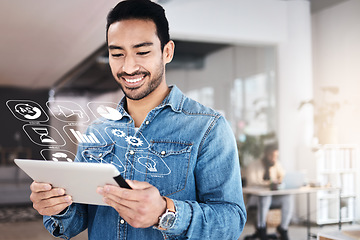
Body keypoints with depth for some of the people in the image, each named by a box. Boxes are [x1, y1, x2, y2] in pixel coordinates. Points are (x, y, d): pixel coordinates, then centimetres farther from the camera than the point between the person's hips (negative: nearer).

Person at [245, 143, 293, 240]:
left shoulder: (277, 165, 9)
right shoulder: (253, 166, -7)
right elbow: (251, 182, -21)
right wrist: (268, 183, -38)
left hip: (274, 197, 4)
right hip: (256, 197, -4)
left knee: (288, 198, -26)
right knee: (265, 197, -39)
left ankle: (283, 228, -13)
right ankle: (261, 229, -25)